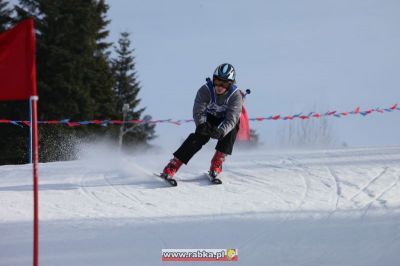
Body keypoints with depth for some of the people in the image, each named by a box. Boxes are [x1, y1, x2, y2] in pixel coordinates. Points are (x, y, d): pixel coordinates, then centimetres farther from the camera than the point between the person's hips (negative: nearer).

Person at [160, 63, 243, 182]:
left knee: (231, 130, -30)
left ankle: (216, 165, -19)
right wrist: (201, 125, -51)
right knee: (200, 136, -23)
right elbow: (198, 112, -30)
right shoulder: (206, 90, -28)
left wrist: (220, 131, -56)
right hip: (209, 119, 0)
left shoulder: (236, 96, -30)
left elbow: (231, 120, -36)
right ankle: (172, 166, -23)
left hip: (226, 121, 0)